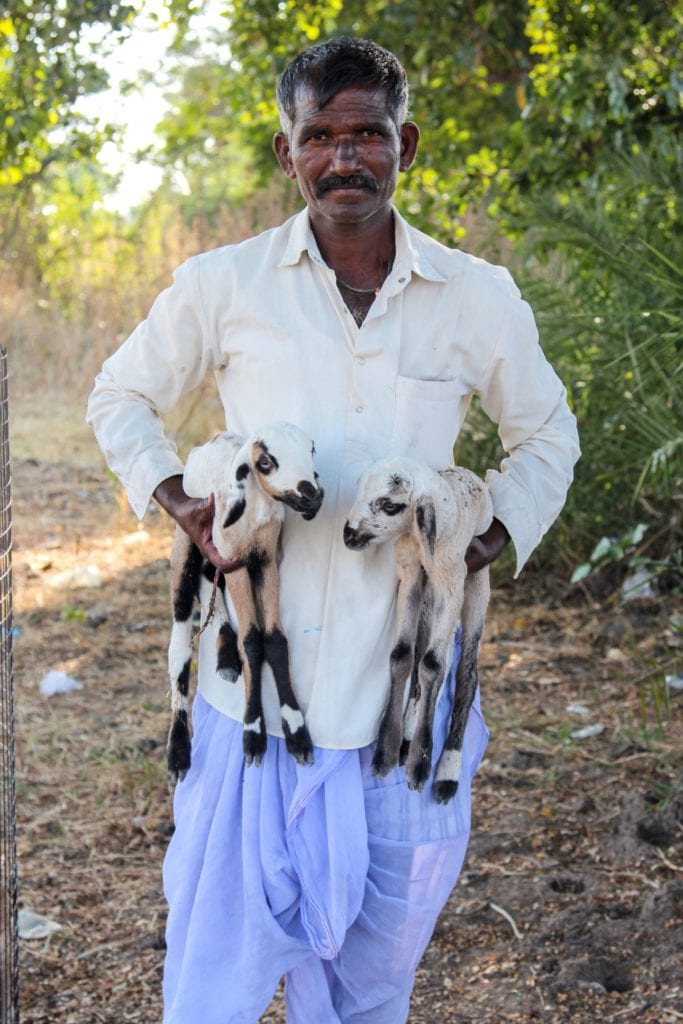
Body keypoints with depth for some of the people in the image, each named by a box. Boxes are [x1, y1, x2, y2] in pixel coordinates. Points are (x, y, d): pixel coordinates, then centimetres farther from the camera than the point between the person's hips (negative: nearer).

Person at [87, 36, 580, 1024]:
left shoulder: (479, 300, 1)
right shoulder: (221, 287, -1)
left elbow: (547, 435, 18)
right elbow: (122, 396, 15)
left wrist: (491, 539, 2)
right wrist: (179, 500, -2)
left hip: (406, 686, 2)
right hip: (257, 686, -1)